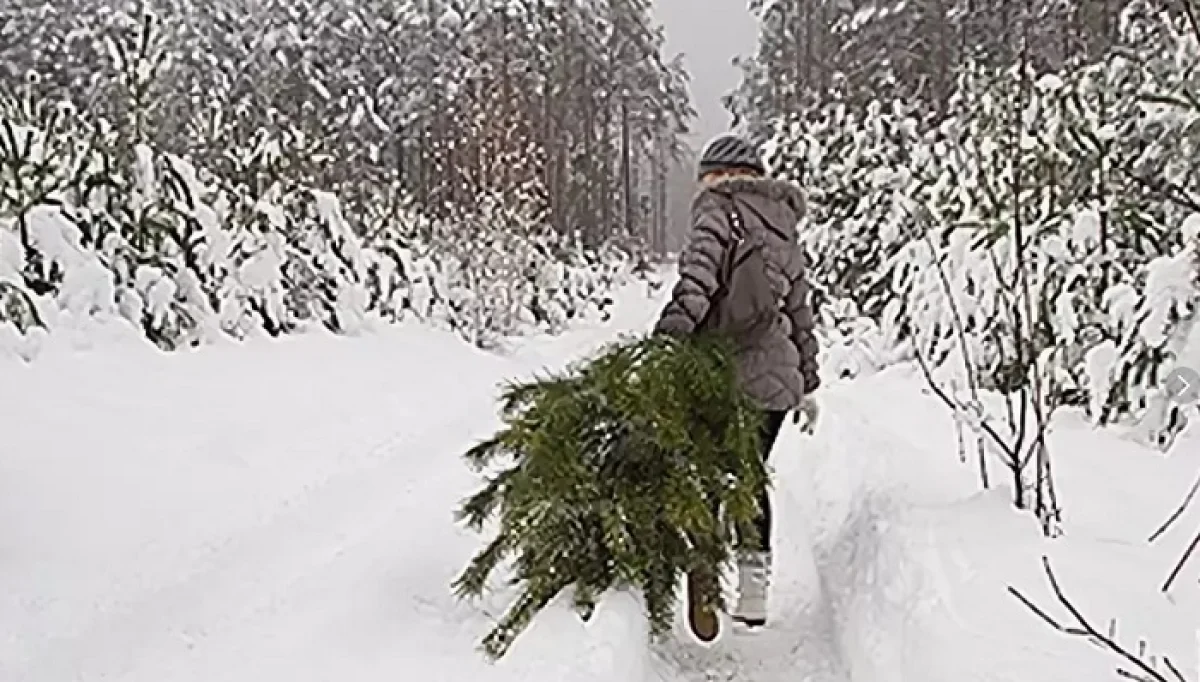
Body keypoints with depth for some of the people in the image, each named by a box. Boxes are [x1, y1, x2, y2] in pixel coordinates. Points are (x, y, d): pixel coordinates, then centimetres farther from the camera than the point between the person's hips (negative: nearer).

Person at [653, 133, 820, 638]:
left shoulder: (718, 206, 1)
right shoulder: (787, 231, 21)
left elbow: (703, 262, -19)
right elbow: (800, 311, 24)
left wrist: (678, 318, -31)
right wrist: (809, 383, 30)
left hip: (725, 366, -6)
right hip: (777, 373, 7)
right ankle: (753, 592, 23)